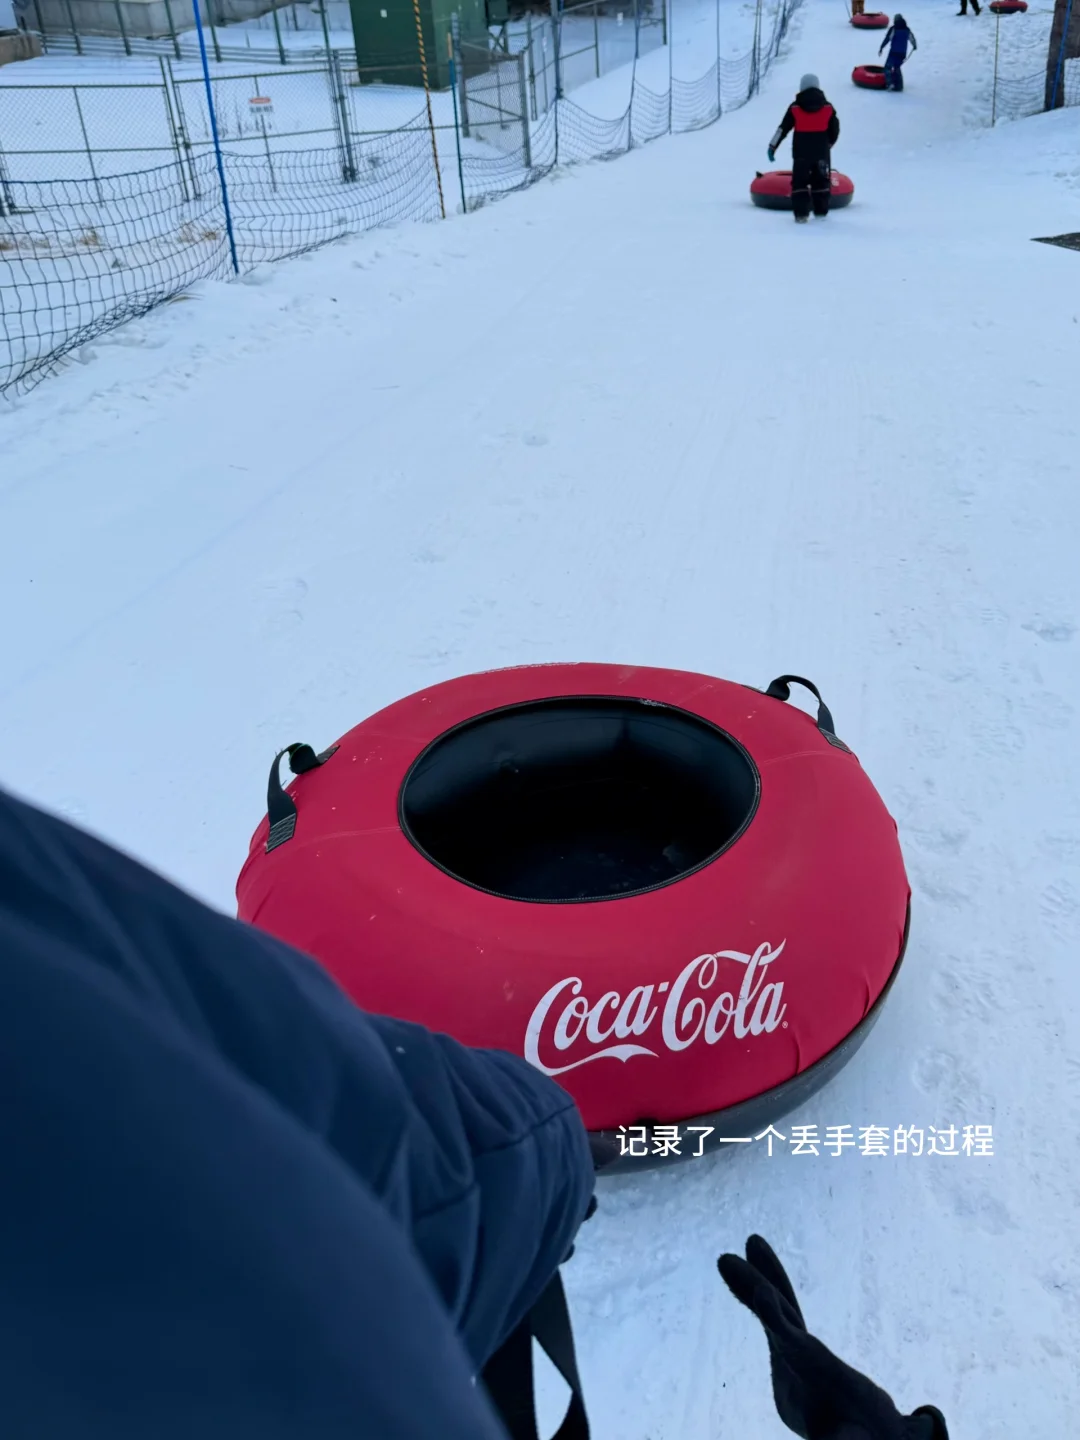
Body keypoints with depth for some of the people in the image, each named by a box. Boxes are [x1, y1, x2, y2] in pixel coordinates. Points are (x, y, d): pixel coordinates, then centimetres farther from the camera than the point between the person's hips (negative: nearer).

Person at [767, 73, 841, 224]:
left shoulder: (794, 108, -3)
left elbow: (782, 128, -4)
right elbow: (835, 130, 8)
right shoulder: (827, 108, 3)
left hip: (801, 152, -2)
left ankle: (801, 213, -7)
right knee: (821, 181, 15)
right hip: (822, 152, 2)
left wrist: (772, 146, 2)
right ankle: (821, 211, 15)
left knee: (799, 182, 4)